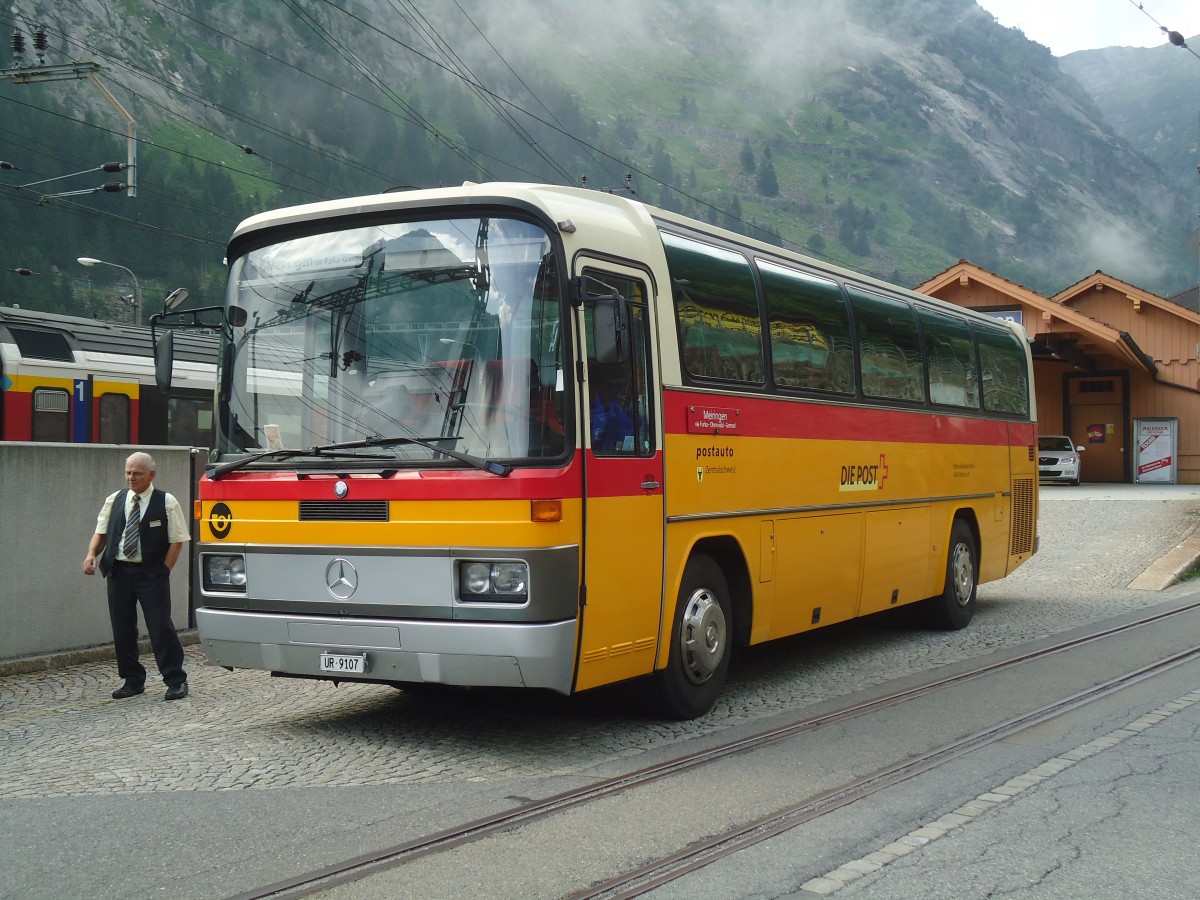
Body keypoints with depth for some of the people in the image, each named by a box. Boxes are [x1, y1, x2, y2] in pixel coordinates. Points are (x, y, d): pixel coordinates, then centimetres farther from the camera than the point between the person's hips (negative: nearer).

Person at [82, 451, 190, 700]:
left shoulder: (167, 502, -4)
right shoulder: (115, 500, 9)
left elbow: (177, 541, -3)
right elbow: (100, 532, 12)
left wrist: (163, 572, -9)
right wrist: (92, 554, -7)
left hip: (151, 574, -4)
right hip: (118, 571, 5)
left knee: (161, 627, -7)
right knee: (122, 629, 8)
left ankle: (176, 681, 2)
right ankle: (133, 680, 21)